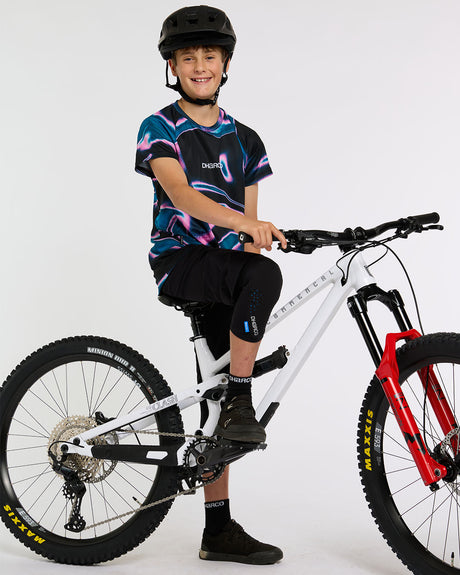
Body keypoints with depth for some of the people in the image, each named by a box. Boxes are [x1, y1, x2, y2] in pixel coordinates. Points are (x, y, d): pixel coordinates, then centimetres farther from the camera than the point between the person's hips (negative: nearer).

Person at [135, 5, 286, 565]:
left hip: (226, 269, 5)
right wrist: (242, 222, -37)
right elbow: (180, 193, -20)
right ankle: (239, 402, -23)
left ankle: (218, 530, 9)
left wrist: (255, 308, 0)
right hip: (178, 260, -5)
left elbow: (249, 228, 12)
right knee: (265, 273, -34)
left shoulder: (244, 139, 14)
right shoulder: (159, 128, -2)